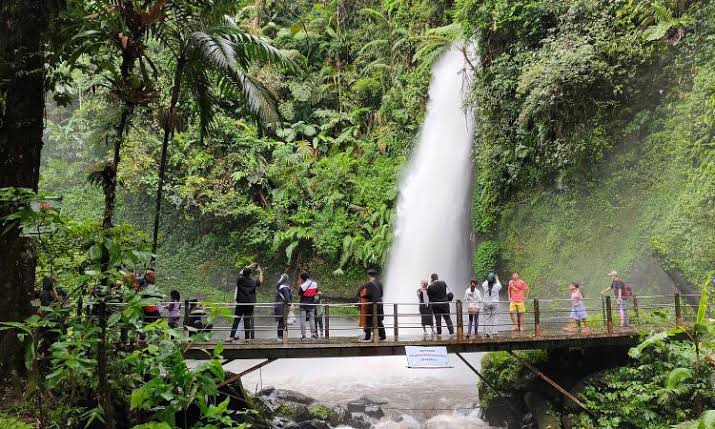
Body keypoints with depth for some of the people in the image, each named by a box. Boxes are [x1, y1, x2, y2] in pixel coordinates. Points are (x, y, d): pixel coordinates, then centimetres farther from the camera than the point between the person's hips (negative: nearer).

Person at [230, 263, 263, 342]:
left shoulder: (240, 279, -3)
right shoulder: (253, 282, -3)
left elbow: (241, 272, 18)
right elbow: (261, 282, 17)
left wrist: (250, 266, 28)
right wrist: (260, 272, 27)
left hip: (240, 303, 0)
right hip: (249, 304, 0)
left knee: (236, 320, 3)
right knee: (247, 321, 3)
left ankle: (232, 336, 0)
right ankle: (247, 337, 4)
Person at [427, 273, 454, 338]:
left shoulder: (430, 287, -7)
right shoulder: (443, 283, -3)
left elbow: (429, 297, -1)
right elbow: (448, 293, -2)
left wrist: (431, 302, 14)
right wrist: (448, 300, 10)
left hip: (435, 305, -1)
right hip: (444, 303, 1)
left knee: (438, 319, 9)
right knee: (447, 318, 7)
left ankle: (439, 333, 11)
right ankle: (452, 332, 1)